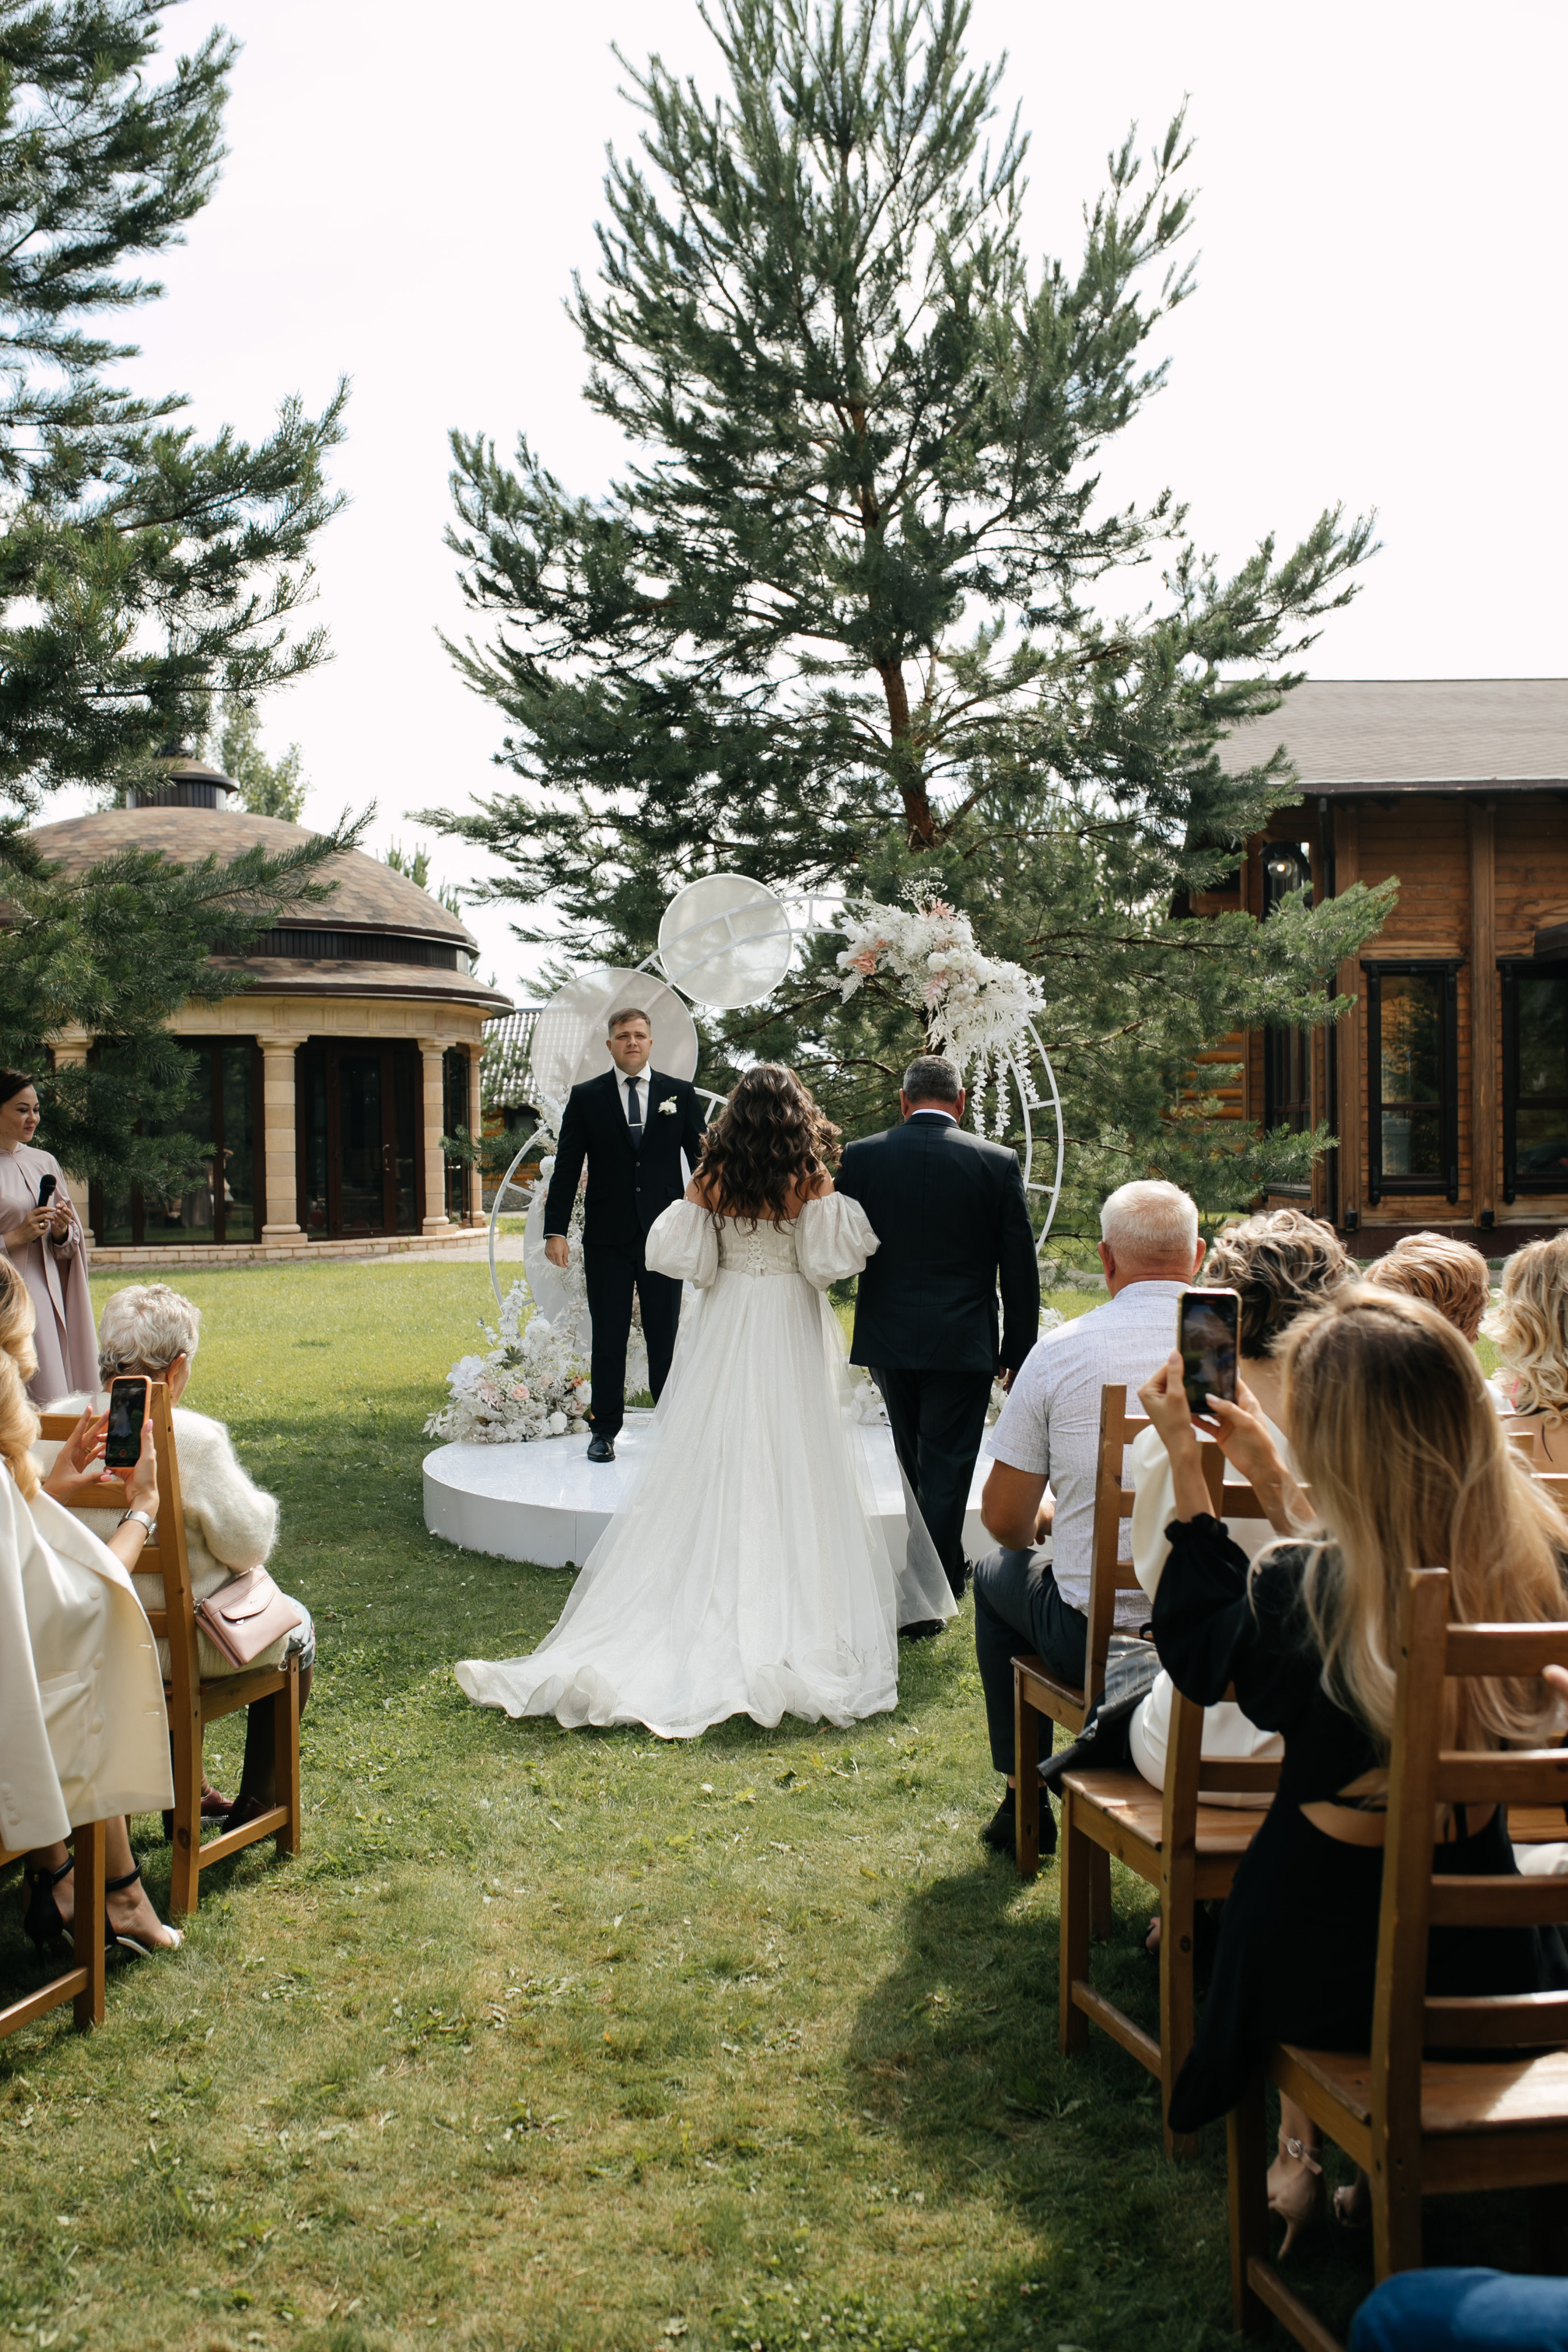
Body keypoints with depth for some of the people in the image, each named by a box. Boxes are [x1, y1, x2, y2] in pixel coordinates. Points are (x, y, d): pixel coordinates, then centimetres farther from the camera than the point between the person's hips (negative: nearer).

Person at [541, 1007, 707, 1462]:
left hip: (665, 1235, 0)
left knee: (666, 1336, 6)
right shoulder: (586, 1098, 4)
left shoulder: (680, 1093, 5)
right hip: (608, 1238, 0)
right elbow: (566, 1169, 1)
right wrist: (555, 1230, -6)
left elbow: (701, 1158, 6)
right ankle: (604, 1431, 15)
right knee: (608, 1339, 5)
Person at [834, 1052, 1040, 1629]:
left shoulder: (860, 1156, -4)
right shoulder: (997, 1163, -6)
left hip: (888, 1340, 3)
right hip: (963, 1344, -2)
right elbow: (1020, 1267, -3)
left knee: (916, 1466, 21)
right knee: (945, 1471, 4)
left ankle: (946, 1571, 38)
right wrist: (1019, 1348, 5)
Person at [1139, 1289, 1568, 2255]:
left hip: (1329, 1968, -3)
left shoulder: (1298, 1591, -29)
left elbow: (1199, 1651, -5)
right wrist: (1271, 1478, 13)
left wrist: (1185, 1464, -3)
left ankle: (1300, 2150, 36)